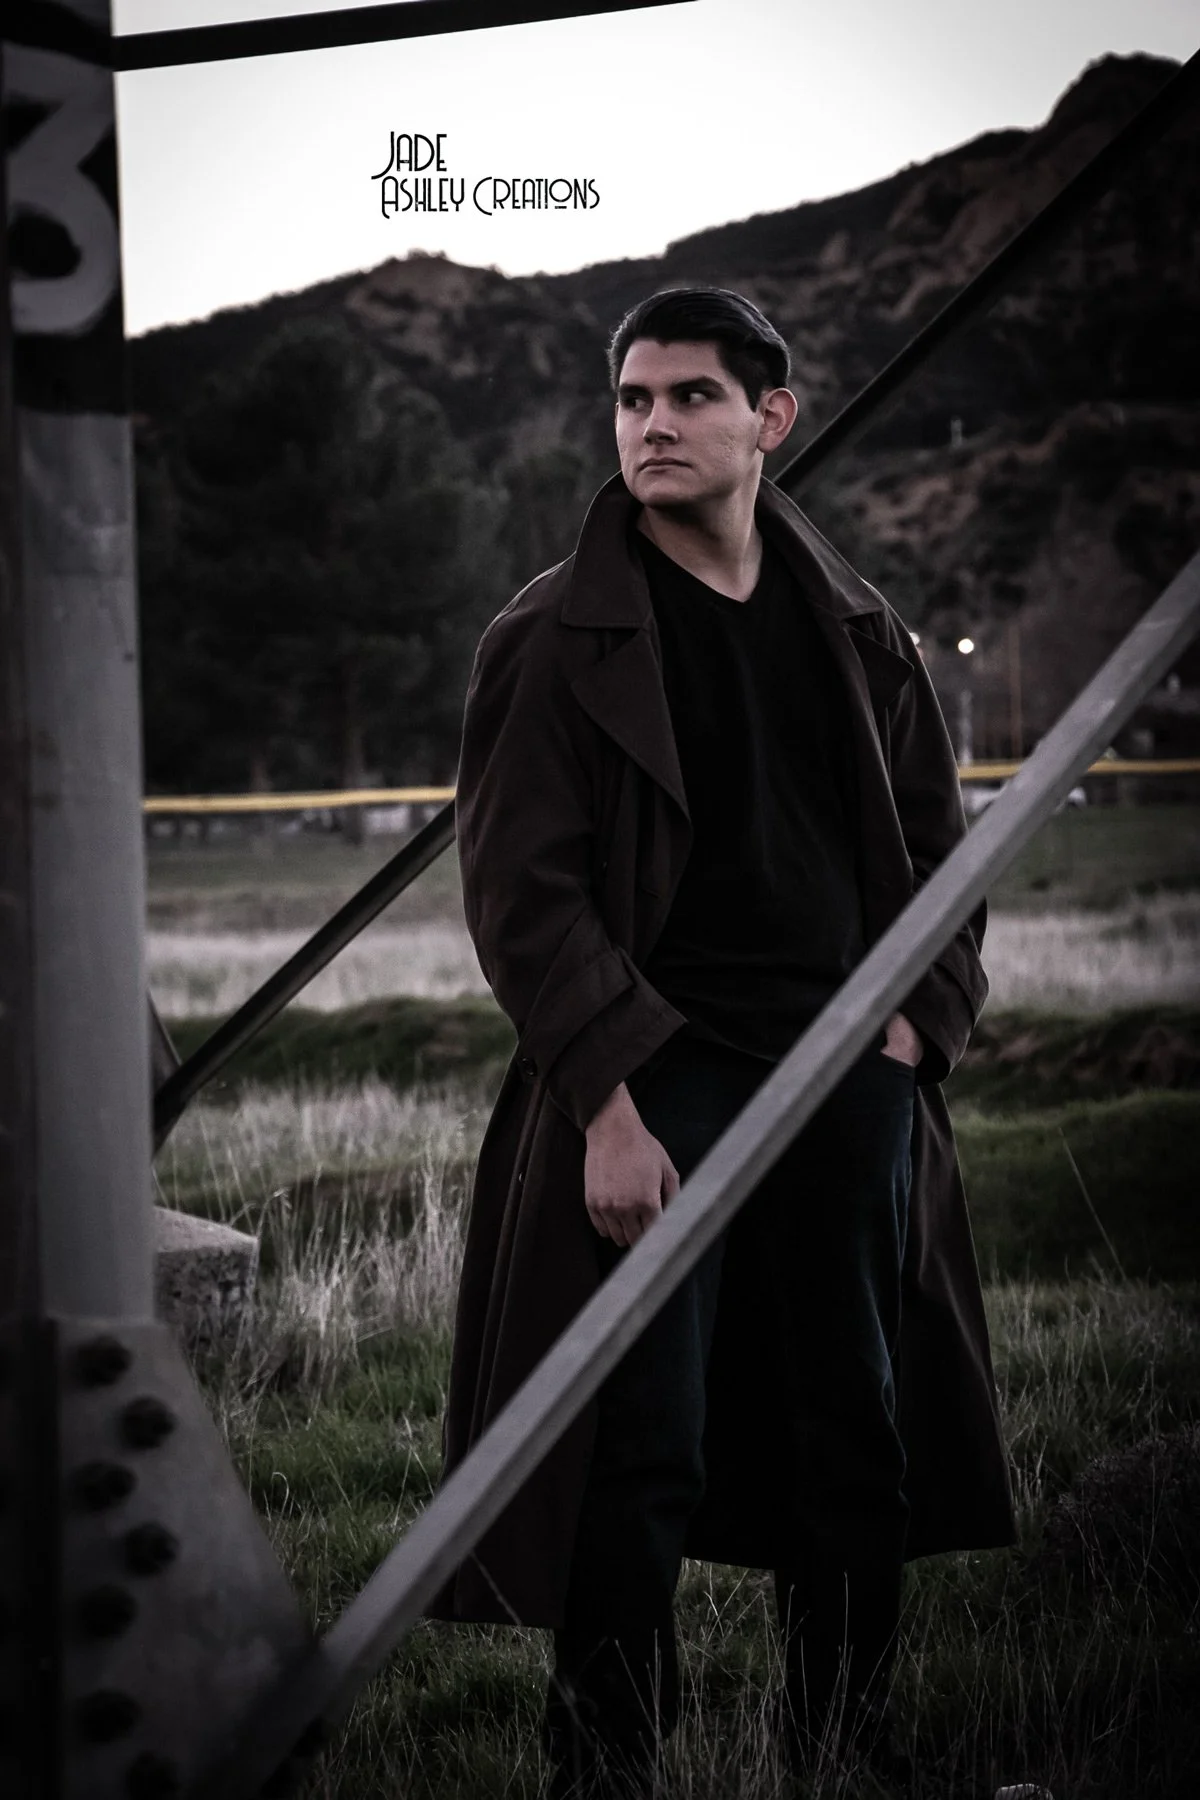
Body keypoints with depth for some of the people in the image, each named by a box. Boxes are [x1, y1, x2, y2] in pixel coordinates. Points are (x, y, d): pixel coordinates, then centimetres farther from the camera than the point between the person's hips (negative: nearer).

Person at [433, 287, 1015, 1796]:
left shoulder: (859, 634, 12)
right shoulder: (554, 642, -1)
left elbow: (936, 846, 19)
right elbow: (522, 892, -7)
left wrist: (916, 1022, 3)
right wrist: (611, 1103, -16)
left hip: (852, 1083, 4)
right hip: (656, 1087, -4)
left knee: (861, 1447, 8)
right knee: (642, 1458, -6)